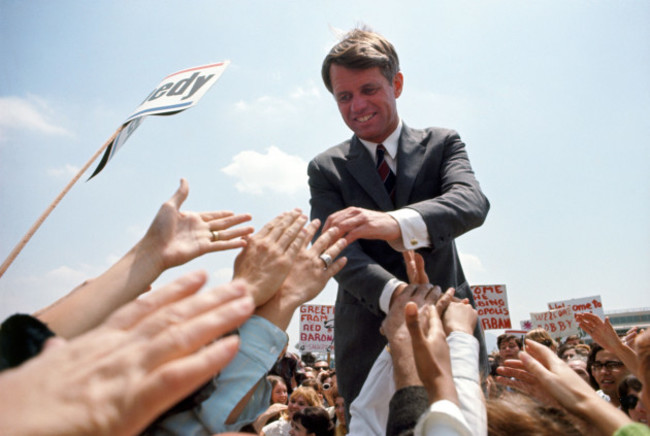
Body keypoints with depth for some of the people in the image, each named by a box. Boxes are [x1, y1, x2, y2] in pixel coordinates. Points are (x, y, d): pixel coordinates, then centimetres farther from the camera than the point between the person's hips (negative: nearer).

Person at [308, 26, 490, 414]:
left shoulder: (442, 144, 4)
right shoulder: (326, 168, 4)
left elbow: (473, 202, -15)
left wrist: (397, 222, -36)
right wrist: (394, 294, -28)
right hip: (369, 335, 0)